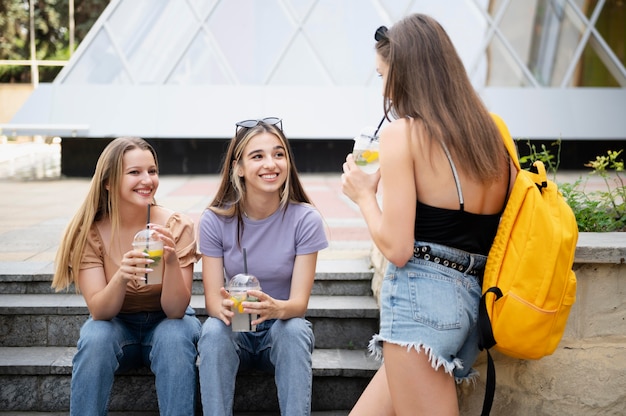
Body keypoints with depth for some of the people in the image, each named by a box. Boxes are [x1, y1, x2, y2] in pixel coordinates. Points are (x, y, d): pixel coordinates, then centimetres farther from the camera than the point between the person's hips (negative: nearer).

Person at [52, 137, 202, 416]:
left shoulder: (177, 226, -17)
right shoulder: (89, 231, -13)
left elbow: (175, 310, -18)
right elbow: (99, 311, -18)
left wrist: (172, 262, -37)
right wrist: (122, 277, -39)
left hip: (165, 322, -1)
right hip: (116, 324, 1)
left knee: (174, 337, -32)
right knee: (95, 337, -30)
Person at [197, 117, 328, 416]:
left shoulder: (305, 219, -13)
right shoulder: (215, 220, -10)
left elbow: (300, 302, -16)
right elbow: (211, 297, -12)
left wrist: (276, 308, -41)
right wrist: (223, 307, -37)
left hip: (284, 327, 0)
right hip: (235, 333, 1)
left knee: (294, 329, -33)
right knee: (213, 331, -31)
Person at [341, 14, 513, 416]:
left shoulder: (402, 132, -9)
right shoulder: (490, 132, 11)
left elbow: (397, 249, -15)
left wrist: (364, 194, 3)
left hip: (421, 298, -8)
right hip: (471, 303, 8)